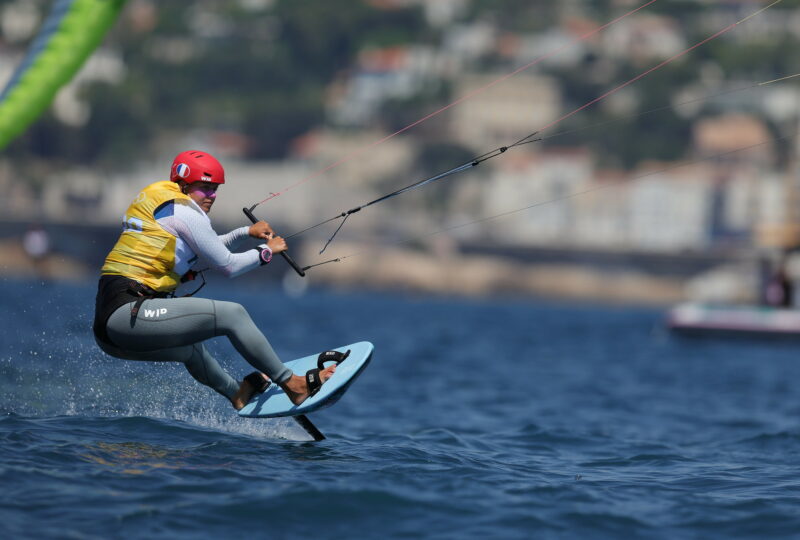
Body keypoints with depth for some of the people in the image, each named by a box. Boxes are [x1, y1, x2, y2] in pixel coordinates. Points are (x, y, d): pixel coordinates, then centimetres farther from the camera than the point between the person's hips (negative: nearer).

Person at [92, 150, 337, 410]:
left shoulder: (157, 204, 22)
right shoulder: (184, 211, -5)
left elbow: (207, 250, 35)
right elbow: (228, 265, 0)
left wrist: (247, 232, 27)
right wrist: (267, 251, 14)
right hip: (128, 314, -10)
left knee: (190, 347, 36)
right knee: (232, 314, -8)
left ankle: (238, 393, 56)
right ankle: (292, 385, -2)